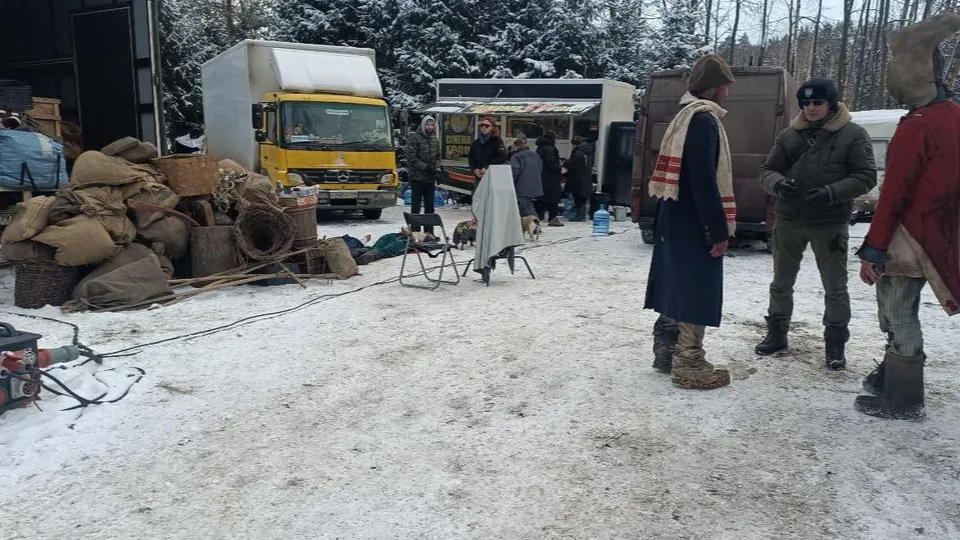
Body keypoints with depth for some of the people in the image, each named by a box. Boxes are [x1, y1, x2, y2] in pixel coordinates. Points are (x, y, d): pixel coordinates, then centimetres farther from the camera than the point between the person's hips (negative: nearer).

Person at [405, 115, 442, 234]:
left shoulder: (435, 139, 13)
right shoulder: (414, 137, -7)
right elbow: (411, 157, -13)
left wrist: (437, 168, 1)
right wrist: (426, 167, -17)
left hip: (430, 179, 7)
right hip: (417, 178, -6)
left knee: (429, 207, 12)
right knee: (416, 207, -3)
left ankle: (429, 232, 20)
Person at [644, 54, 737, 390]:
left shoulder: (685, 117, 16)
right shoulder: (704, 120, -14)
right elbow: (705, 182, -22)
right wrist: (719, 230, -19)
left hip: (676, 219, 10)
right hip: (694, 224, -10)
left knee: (677, 287, 16)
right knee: (696, 291, -4)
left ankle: (668, 352, 26)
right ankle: (689, 365, 1)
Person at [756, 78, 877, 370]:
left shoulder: (853, 134, -4)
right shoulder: (789, 135, 5)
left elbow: (865, 176, -8)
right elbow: (768, 171, 5)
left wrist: (832, 193, -24)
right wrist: (779, 184, -18)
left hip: (830, 224, -3)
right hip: (788, 221, 3)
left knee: (835, 288, 7)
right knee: (781, 283, 14)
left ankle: (835, 344, 21)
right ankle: (776, 334, 30)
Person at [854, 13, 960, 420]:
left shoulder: (917, 126, -18)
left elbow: (894, 195, -20)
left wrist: (873, 250, -17)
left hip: (908, 241, -9)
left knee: (898, 316, 0)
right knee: (897, 311, 21)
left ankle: (902, 400, 8)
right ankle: (891, 376, 34)